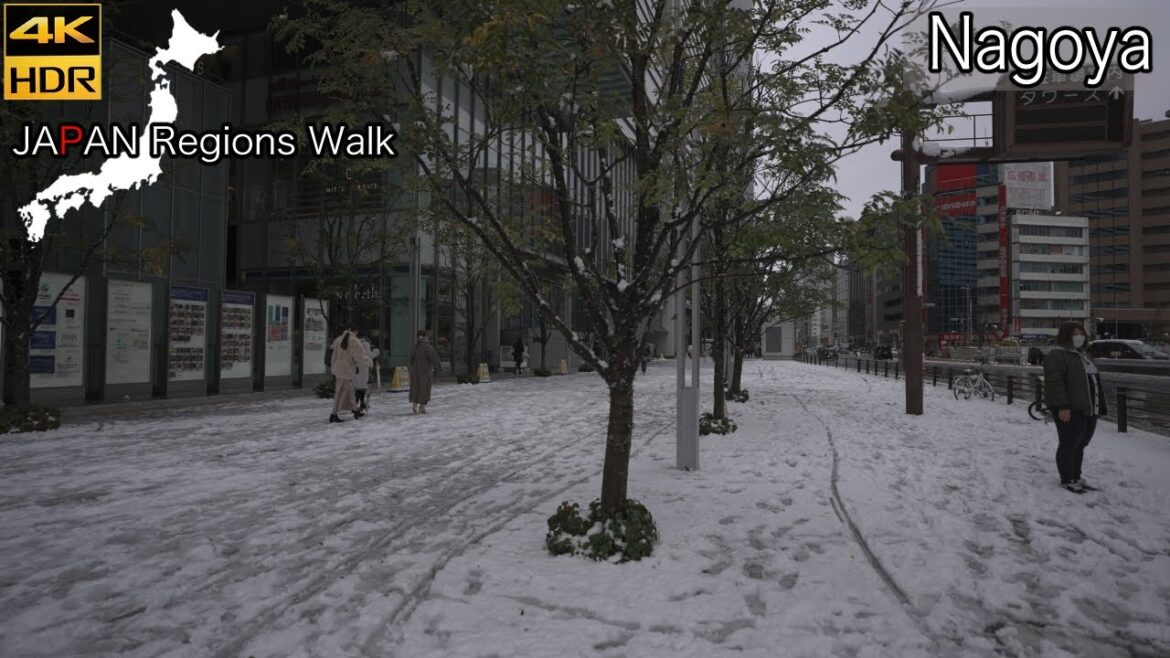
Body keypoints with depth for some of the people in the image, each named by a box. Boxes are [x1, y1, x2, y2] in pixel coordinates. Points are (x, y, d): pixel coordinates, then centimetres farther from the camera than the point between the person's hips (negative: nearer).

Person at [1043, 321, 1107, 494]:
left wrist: (1100, 406, 21)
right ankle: (1067, 480, 5)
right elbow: (1055, 382, -20)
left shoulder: (1084, 355, 19)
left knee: (1080, 444, 15)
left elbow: (1095, 381, 26)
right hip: (1070, 410, -9)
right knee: (1069, 444, -3)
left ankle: (1076, 478, 26)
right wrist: (1063, 406, -25)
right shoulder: (1057, 356, -12)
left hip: (1089, 409, 9)